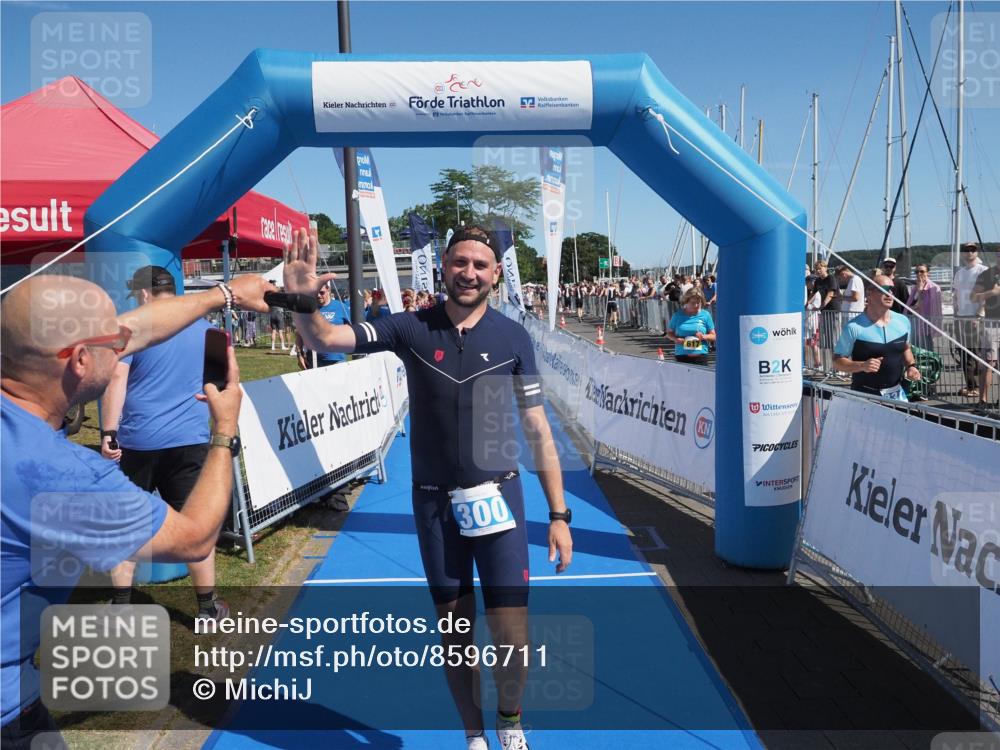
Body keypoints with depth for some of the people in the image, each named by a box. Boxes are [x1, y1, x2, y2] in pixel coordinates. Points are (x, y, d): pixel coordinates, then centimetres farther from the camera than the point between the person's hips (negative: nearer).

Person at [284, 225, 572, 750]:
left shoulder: (512, 337, -5)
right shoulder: (412, 328, -5)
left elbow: (537, 430, -2)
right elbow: (324, 340, -9)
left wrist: (558, 514, -3)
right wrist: (301, 302, -32)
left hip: (498, 497, 0)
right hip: (433, 502, 1)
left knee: (511, 636, -1)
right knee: (455, 629, 12)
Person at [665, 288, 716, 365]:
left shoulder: (705, 315, 2)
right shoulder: (678, 315, 3)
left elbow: (713, 336, 8)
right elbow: (669, 333, 12)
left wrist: (703, 337, -13)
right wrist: (676, 339, -9)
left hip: (700, 357, 0)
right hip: (682, 356, 0)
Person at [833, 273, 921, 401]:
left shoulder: (903, 322, 4)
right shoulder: (854, 327, -12)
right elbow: (837, 360, -8)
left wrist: (911, 366, 4)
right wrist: (862, 366, -24)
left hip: (897, 394, 5)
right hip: (864, 396, -5)